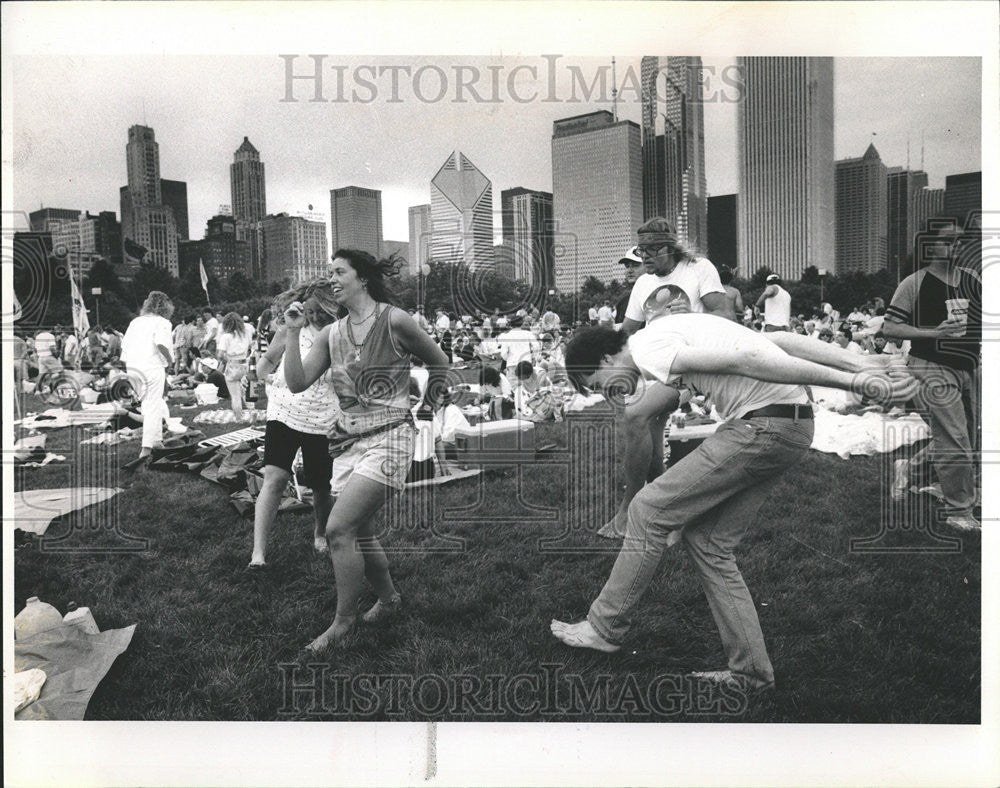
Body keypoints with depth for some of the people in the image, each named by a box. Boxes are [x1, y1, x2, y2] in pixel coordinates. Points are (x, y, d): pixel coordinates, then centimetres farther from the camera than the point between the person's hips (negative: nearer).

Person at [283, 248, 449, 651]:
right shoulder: (334, 333, 8)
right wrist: (292, 332, -4)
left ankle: (343, 621, 1)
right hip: (348, 440, 7)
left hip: (387, 437, -6)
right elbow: (297, 383, 0)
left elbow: (439, 363, 6)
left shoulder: (394, 321, -8)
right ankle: (388, 598, 37)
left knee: (338, 529, -15)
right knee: (360, 534, 12)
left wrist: (426, 407, 13)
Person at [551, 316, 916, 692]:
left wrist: (850, 381, -17)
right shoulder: (680, 330, 24)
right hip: (795, 427, 9)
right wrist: (864, 367, 9)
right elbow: (785, 341, 17)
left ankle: (605, 628, 14)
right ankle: (750, 670, 18)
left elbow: (745, 360, -16)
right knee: (709, 542, 14)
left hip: (762, 428, -9)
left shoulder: (648, 347, -6)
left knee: (649, 510, 1)